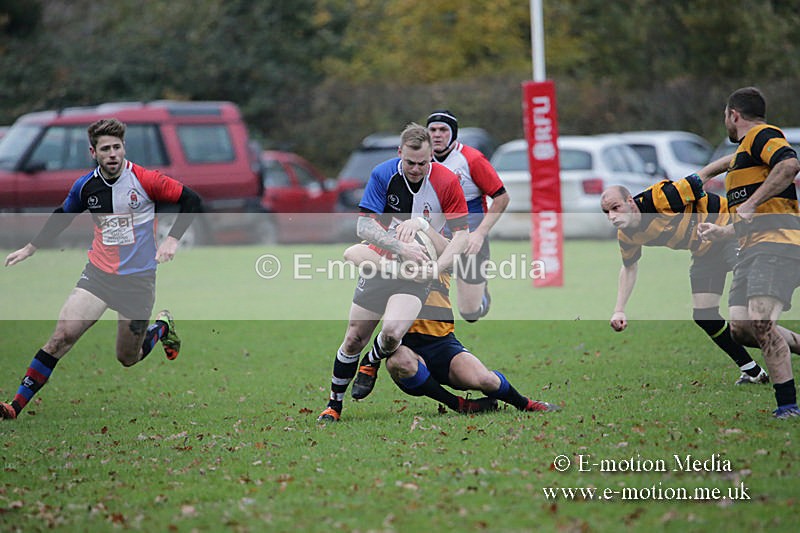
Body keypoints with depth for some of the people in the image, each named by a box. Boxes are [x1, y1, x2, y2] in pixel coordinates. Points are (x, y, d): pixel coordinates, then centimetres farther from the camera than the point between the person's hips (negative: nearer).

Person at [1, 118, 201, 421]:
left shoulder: (144, 180, -12)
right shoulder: (85, 186, -1)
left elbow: (191, 200, -4)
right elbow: (62, 217, 18)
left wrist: (172, 240, -14)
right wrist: (29, 249, 21)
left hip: (138, 279, -2)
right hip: (98, 274, 2)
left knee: (128, 359, 9)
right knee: (63, 335, -17)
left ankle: (162, 327, 41)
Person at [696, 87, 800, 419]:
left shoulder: (761, 135, 1)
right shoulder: (743, 151, 31)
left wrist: (752, 203, -21)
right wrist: (721, 232, 33)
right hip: (751, 250, 10)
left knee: (761, 322, -23)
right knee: (740, 329, -4)